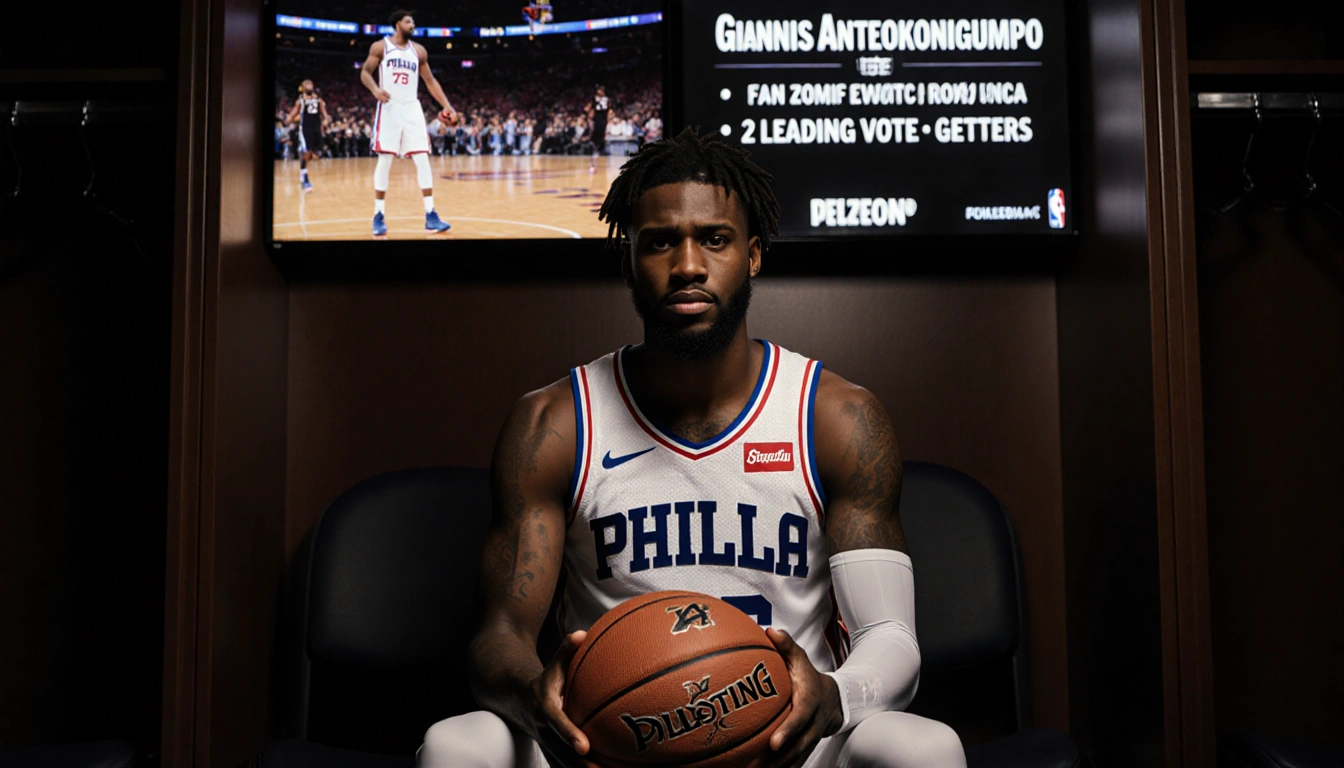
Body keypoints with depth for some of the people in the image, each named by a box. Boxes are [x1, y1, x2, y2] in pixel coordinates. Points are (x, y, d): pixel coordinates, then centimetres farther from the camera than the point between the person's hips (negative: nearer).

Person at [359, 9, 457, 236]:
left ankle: (430, 215, -4)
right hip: (389, 107, -3)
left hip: (412, 108, 3)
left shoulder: (419, 51, 11)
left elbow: (430, 81, 14)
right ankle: (379, 216, 3)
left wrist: (446, 105, 4)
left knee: (422, 159, -4)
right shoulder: (380, 47, 1)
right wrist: (375, 89, -22)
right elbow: (365, 72, -1)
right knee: (384, 160, -4)